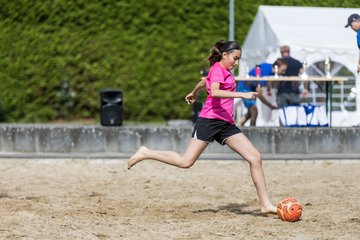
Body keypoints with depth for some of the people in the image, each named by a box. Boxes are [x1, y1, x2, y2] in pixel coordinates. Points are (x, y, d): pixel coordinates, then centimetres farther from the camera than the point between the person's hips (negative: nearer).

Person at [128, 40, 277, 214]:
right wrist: (242, 95, -31)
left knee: (255, 157, -4)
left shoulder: (225, 72, 21)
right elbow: (214, 92, -27)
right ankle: (145, 153, 7)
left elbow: (204, 82, 39)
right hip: (210, 120, -9)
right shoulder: (217, 69, -7)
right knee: (185, 162, -12)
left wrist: (193, 93, 58)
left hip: (226, 124, 9)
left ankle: (265, 204, -3)